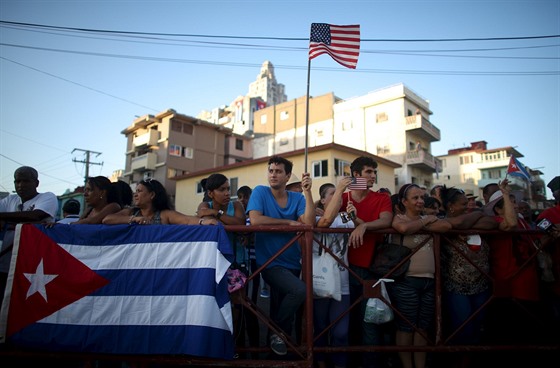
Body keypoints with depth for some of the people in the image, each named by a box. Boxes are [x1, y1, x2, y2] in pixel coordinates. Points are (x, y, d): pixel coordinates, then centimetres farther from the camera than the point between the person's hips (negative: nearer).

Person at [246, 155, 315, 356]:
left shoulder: (297, 198, 2)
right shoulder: (260, 191, -6)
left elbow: (309, 223, -12)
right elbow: (255, 220, -21)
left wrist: (307, 192, -19)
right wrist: (289, 222, -15)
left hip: (293, 263, 5)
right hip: (271, 262, -5)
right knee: (300, 290, -26)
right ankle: (278, 331, -1)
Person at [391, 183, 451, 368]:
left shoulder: (428, 217, 13)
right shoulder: (398, 218, -2)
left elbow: (447, 226, -6)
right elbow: (404, 228, -26)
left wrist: (422, 225, -10)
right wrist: (425, 221, -9)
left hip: (429, 281, 6)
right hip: (406, 281, -6)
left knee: (423, 328, 14)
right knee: (406, 328, 4)